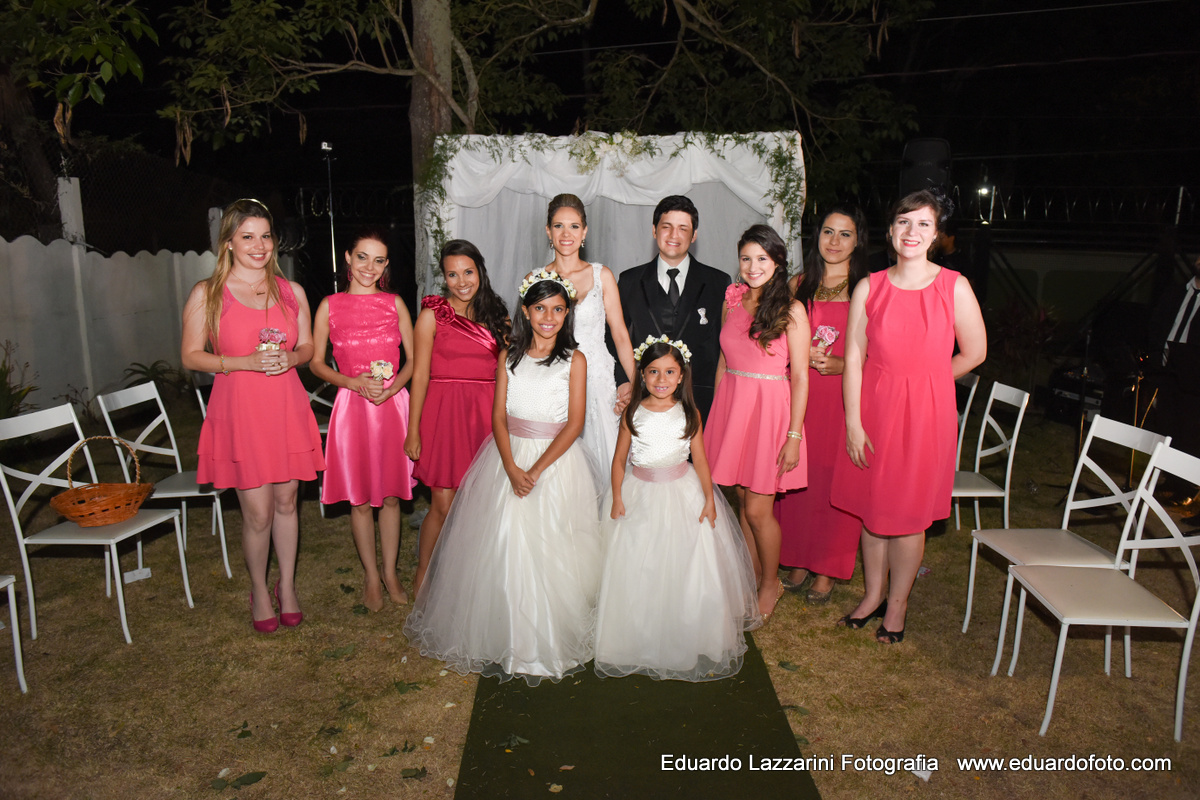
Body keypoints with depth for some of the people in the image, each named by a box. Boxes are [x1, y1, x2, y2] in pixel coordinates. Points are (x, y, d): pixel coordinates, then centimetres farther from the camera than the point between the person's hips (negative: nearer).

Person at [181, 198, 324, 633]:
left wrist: (289, 358, -9)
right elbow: (191, 355, -1)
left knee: (286, 501, 12)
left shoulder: (291, 291, 7)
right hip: (238, 412, -3)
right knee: (257, 513, 0)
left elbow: (308, 346, 14)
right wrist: (246, 362, -16)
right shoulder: (206, 293, -2)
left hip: (287, 408, 3)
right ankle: (259, 590, 26)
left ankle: (287, 586, 30)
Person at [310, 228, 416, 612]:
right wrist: (354, 382, -11)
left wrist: (392, 386, -11)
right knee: (360, 498, 7)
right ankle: (370, 575, 24)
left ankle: (390, 572, 25)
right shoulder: (330, 306, 1)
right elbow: (316, 363, 4)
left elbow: (413, 359, 7)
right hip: (352, 407, -1)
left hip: (393, 404, 1)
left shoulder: (394, 303, 5)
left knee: (391, 495, 9)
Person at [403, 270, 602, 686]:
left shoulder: (574, 360, 0)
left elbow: (574, 423, -7)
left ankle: (548, 641, 12)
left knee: (548, 552, -6)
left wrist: (537, 469, -16)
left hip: (556, 460, -2)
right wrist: (511, 468, -15)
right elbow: (498, 417, 1)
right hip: (508, 458, 2)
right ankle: (501, 639, 16)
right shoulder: (509, 356, 7)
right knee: (500, 546, -1)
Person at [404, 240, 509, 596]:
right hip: (444, 411, -3)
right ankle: (422, 576, 20)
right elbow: (420, 374, -2)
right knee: (444, 505, -2)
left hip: (486, 413, 4)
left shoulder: (496, 315, 12)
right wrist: (413, 430, -6)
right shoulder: (433, 314, 0)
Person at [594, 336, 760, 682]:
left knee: (688, 569, 3)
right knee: (637, 571, 5)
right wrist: (617, 498, -4)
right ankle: (638, 642, 22)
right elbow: (619, 460, 1)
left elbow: (700, 458, 1)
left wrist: (709, 499, 0)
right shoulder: (633, 414, -5)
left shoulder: (689, 413, -4)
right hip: (640, 497, 0)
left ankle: (687, 641, 21)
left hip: (683, 493, 0)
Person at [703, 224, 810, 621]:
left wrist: (793, 436, -12)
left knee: (758, 508, 0)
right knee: (742, 501, 12)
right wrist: (716, 414, 10)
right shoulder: (732, 302, 7)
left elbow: (800, 377, -9)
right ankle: (752, 578, 30)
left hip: (770, 409, -5)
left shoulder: (791, 310, -8)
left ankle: (771, 583, 24)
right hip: (731, 406, 5)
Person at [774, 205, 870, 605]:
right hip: (799, 393, 3)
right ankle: (799, 561, 23)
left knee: (833, 480, 2)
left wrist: (839, 365, -16)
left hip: (844, 396, -3)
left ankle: (826, 570, 17)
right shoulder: (798, 284, 10)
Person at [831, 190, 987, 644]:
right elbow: (853, 359, -2)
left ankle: (898, 603, 28)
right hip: (872, 408, 2)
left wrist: (922, 383, 7)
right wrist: (853, 423, -7)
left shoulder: (954, 286, -5)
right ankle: (874, 594, 32)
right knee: (871, 505, 12)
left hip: (926, 413, -2)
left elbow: (974, 353, 3)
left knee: (908, 512, 8)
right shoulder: (869, 288, -1)